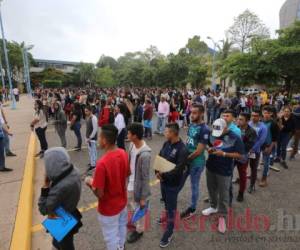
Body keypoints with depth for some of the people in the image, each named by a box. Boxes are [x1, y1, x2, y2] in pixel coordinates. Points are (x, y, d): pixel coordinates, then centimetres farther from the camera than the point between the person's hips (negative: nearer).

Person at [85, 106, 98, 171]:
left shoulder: (93, 118, -18)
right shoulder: (87, 117, 8)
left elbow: (95, 129, -19)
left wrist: (90, 137, -16)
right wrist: (87, 137, 12)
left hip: (92, 138, -9)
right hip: (88, 137, 9)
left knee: (93, 151, -3)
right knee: (90, 150, 18)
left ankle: (93, 165, 5)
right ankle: (92, 162, 32)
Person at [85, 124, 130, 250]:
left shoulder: (102, 163, -35)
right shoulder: (123, 153, -14)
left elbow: (99, 193, -26)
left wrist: (90, 182, -9)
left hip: (109, 208, -7)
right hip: (122, 202, 7)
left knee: (111, 237, 20)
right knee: (122, 227, 31)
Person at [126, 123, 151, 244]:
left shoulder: (145, 154, -33)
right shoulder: (132, 145, -8)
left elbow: (145, 178, -24)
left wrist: (143, 197, -16)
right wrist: (127, 179, 16)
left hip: (139, 187, -8)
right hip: (130, 183, 8)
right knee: (130, 206, 29)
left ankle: (139, 230, 44)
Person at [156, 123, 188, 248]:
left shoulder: (182, 150, -26)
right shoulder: (166, 143, -3)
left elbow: (178, 170, -27)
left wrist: (163, 175, -22)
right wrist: (157, 172, -13)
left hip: (174, 183, -7)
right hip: (163, 180, 7)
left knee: (171, 205, 9)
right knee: (165, 200, 28)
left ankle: (169, 232, 28)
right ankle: (167, 216, 56)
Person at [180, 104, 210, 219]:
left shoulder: (204, 130, -22)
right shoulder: (191, 125, 2)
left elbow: (199, 151, -22)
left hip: (196, 162, -7)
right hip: (187, 159, 7)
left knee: (194, 185, 13)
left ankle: (192, 209, 33)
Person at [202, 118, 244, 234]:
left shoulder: (235, 138, -16)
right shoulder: (212, 134, -3)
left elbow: (239, 155, -14)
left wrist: (223, 154, -25)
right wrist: (209, 149, -11)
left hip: (224, 171, -5)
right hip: (210, 167, 5)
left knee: (223, 194, 8)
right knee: (211, 189, 21)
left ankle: (222, 216, 24)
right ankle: (213, 207, 43)